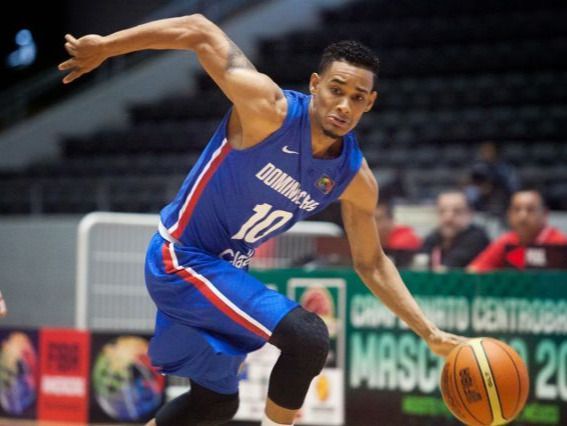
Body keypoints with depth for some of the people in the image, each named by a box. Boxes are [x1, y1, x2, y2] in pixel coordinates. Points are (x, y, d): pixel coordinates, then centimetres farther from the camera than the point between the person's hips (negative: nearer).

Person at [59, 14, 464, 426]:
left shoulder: (355, 179, -7)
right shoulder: (270, 109, -26)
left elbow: (371, 264, 6)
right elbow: (199, 30, -20)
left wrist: (430, 332, 0)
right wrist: (105, 46, -21)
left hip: (225, 269, 8)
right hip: (179, 258, -8)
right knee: (308, 336, -25)